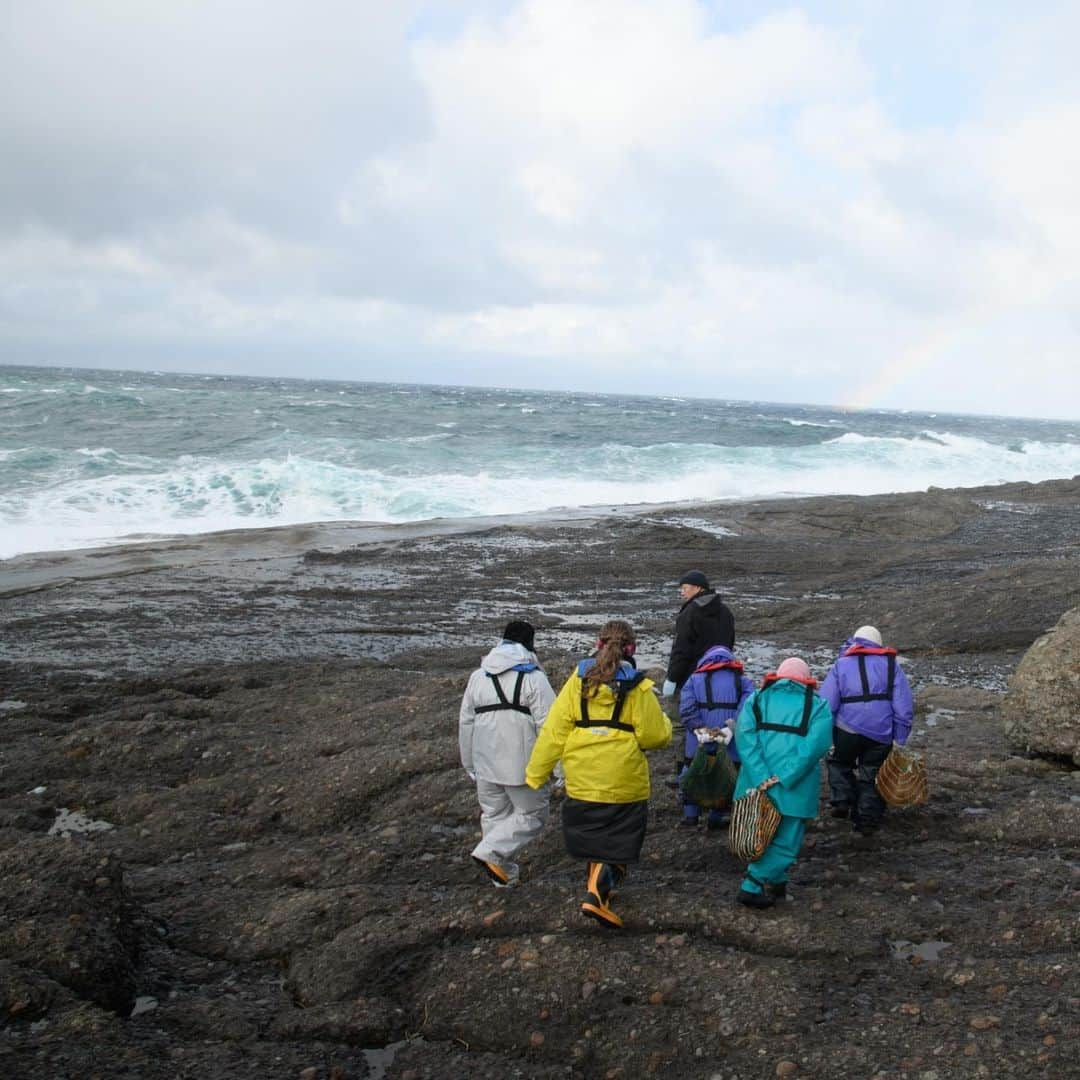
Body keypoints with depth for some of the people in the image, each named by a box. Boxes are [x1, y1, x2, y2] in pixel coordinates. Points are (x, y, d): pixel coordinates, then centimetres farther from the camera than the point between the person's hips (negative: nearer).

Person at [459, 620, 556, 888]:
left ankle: (504, 874, 23)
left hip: (486, 763, 6)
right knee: (532, 813, 8)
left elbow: (465, 722, 13)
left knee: (494, 813, 18)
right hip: (522, 763, -5)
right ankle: (491, 853, -7)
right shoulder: (533, 677, -10)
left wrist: (469, 763, 22)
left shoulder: (478, 676, 9)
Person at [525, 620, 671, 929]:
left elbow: (553, 731, -4)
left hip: (581, 781, 3)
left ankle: (597, 884, 37)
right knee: (618, 844, 7)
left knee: (593, 838, 22)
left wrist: (536, 772, 2)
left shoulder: (578, 681, -2)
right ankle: (598, 896, -10)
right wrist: (664, 722, 13)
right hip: (623, 784, -3)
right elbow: (655, 736, -10)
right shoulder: (637, 688, -10)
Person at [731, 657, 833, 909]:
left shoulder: (757, 699, 9)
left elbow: (745, 736, -8)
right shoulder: (818, 706, 5)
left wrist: (764, 780, -15)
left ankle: (776, 883, 29)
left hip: (757, 784, 3)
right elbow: (815, 746, -13)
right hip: (796, 790, -3)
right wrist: (783, 779, -16)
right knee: (785, 842, 7)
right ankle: (752, 888, -1)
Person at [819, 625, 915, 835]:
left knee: (839, 763, 23)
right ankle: (867, 820, 14)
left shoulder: (841, 665, 5)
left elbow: (826, 705, -1)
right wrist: (900, 738, 7)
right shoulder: (891, 665, 8)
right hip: (882, 733, 1)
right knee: (871, 774, 15)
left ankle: (842, 801, 7)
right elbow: (904, 706, 4)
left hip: (848, 730, -1)